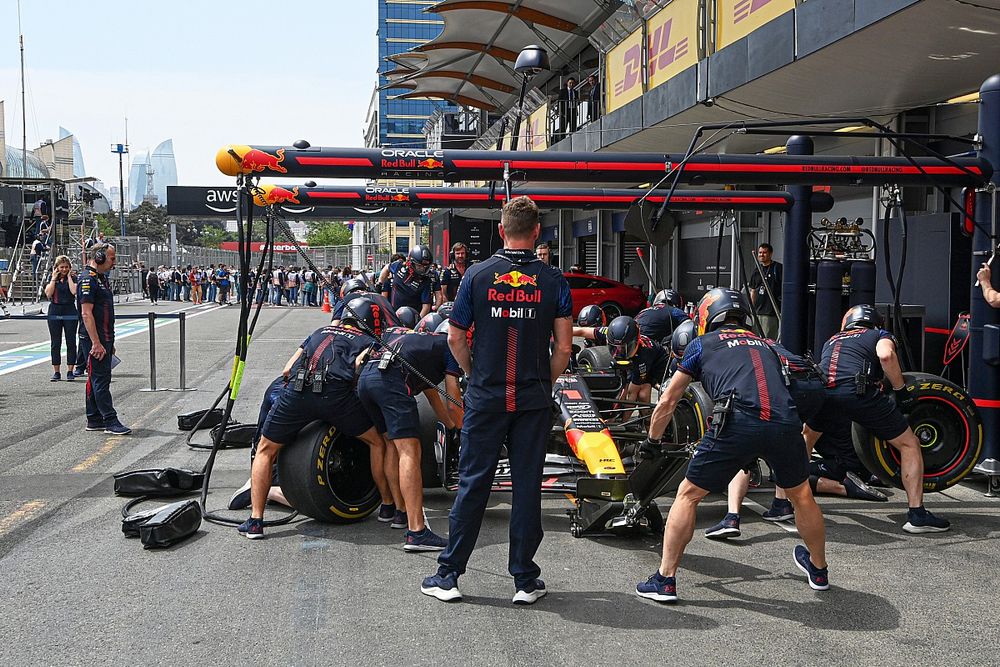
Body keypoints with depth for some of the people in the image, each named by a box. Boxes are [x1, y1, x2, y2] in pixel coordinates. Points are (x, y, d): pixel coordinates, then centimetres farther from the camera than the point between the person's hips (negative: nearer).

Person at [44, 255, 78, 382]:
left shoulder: (73, 278, 3)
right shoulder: (52, 278, 8)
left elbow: (74, 291, -17)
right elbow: (48, 293, -8)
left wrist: (69, 276, -8)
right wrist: (54, 278, -5)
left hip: (70, 312, -2)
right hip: (54, 312, 2)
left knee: (71, 342, 0)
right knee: (55, 343, 4)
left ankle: (70, 372, 6)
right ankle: (56, 372, 10)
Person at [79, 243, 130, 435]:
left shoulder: (102, 278, 18)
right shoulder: (88, 280, -14)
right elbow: (86, 314, -21)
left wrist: (110, 342, 23)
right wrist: (96, 343, -24)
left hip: (104, 339, 10)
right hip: (96, 340, -10)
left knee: (97, 379, 13)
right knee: (101, 380, -8)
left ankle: (94, 420, 18)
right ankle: (110, 421, -8)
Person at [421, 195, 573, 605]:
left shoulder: (477, 275, -3)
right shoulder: (553, 280, -3)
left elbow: (455, 338, 1)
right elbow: (564, 347, -3)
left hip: (485, 397, 0)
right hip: (533, 400, 0)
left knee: (473, 483, 7)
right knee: (527, 485, 7)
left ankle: (448, 575, 13)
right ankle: (525, 580, 14)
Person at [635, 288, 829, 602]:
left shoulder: (702, 344, 22)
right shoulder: (764, 345, 33)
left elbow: (667, 402, 27)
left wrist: (651, 442, 43)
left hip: (739, 423, -4)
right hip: (785, 422, 4)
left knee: (688, 495, 12)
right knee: (801, 495, 28)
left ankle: (665, 580, 10)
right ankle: (818, 570, 45)